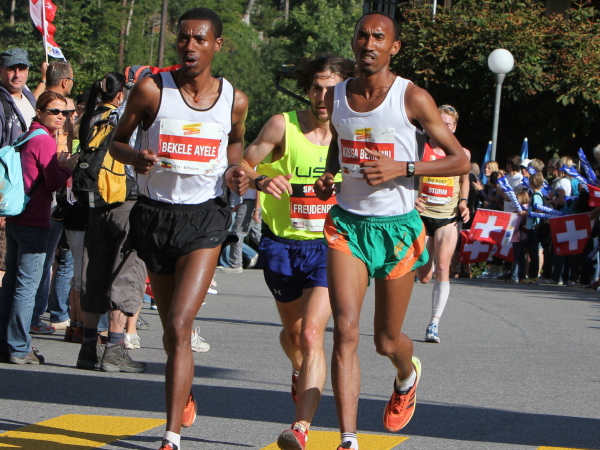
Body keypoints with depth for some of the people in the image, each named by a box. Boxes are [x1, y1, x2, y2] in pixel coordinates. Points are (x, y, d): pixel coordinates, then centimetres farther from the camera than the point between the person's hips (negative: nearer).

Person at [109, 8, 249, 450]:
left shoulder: (234, 99, 0)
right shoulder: (152, 89, -6)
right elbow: (118, 140, 5)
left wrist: (236, 171, 0)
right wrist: (135, 157, -18)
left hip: (205, 217, -2)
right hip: (156, 213, 2)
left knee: (179, 325, -17)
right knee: (172, 329, 14)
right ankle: (185, 397, 45)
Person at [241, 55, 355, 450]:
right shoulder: (282, 126, -7)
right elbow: (243, 165, -5)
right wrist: (262, 180, -25)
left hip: (328, 245, -2)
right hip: (282, 243, 2)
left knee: (311, 335, -19)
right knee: (293, 332, 21)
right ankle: (300, 371, 56)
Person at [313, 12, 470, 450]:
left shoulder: (412, 98, -9)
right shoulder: (336, 97, 5)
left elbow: (461, 160, -6)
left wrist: (403, 168, -18)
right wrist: (328, 177, 6)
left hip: (397, 227, -2)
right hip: (347, 224, 2)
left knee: (387, 341, 10)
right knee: (346, 330, -15)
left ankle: (408, 374, 49)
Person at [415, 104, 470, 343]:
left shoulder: (462, 154, 4)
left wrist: (463, 203, 6)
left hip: (448, 217, 0)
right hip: (422, 215, 0)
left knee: (442, 267, -15)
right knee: (423, 276, 3)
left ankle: (434, 323, -14)